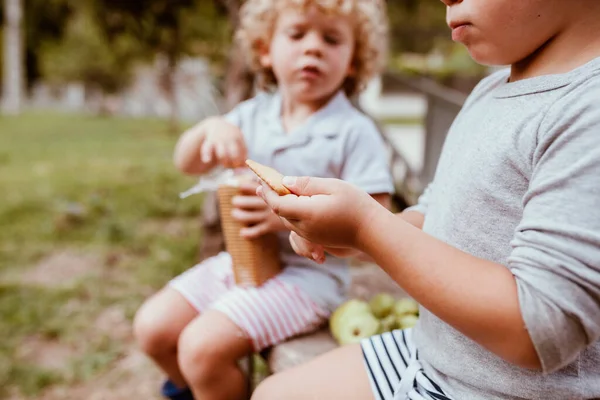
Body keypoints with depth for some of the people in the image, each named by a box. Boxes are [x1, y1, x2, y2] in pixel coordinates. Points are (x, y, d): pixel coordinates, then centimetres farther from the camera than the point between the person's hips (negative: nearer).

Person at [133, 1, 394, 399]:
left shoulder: (354, 132, -13)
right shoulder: (253, 115, 4)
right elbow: (187, 164, 6)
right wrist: (210, 128, -17)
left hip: (307, 273, -6)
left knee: (203, 345, -21)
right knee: (152, 326, 2)